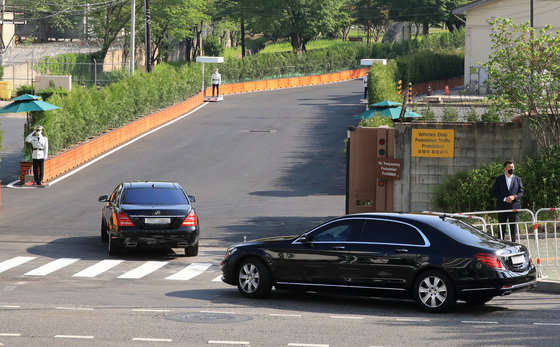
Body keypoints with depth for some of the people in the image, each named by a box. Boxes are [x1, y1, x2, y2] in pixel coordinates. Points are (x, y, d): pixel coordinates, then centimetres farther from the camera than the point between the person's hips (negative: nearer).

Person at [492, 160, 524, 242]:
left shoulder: (517, 179, 10)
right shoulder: (499, 179, 5)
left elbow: (521, 192, 8)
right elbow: (494, 193, -1)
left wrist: (514, 197, -13)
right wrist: (504, 199, -14)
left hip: (514, 207, 1)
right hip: (502, 207, -1)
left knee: (513, 228, 1)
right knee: (501, 228, 1)